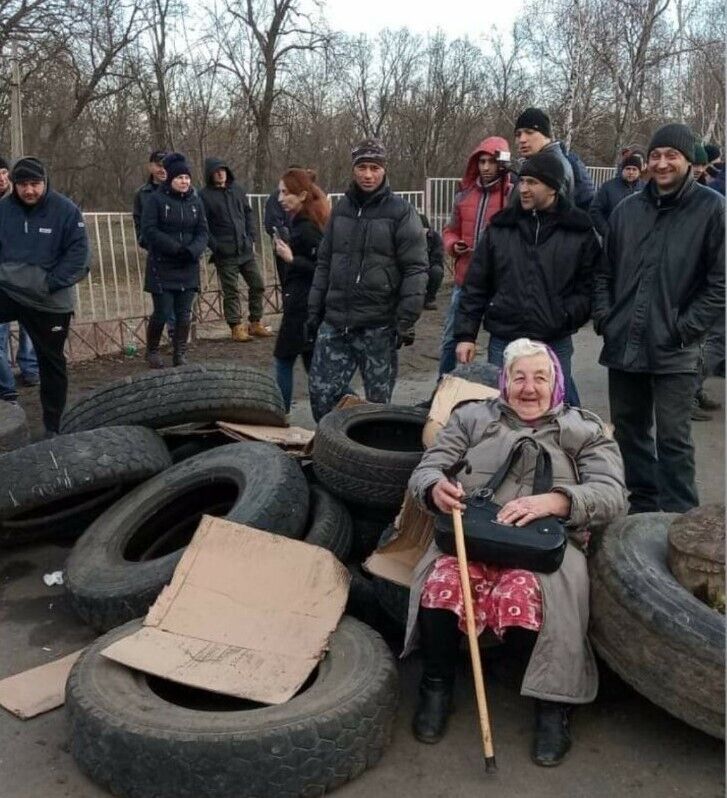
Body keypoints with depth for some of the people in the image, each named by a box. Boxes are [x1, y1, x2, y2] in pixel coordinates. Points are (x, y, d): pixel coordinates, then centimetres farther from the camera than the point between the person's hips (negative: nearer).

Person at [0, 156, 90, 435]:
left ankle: (53, 426, 21)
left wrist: (49, 283, -17)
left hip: (50, 302, -2)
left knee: (51, 362, 9)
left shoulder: (65, 210, -9)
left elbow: (79, 254, -11)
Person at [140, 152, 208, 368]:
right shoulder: (156, 200, -6)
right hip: (161, 267, -4)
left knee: (184, 313, 5)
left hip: (188, 268, 4)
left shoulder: (195, 201, 7)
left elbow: (202, 232, 4)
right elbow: (149, 230, -12)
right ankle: (152, 351, 19)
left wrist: (192, 251, -16)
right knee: (162, 312, -3)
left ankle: (180, 354, 17)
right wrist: (175, 248, -20)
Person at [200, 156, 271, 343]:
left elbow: (248, 212, 15)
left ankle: (256, 323, 21)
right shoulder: (205, 195, -6)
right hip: (225, 254, -5)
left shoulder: (237, 188, 8)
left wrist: (251, 236, 6)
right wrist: (215, 246, -13)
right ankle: (236, 327, 10)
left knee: (257, 285, 8)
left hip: (245, 249, 5)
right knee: (231, 291, 1)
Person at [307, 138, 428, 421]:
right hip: (334, 323, 5)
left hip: (378, 326, -4)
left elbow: (415, 269, -8)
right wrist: (314, 311, 12)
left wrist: (406, 321, -14)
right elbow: (324, 264, 16)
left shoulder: (401, 211, -5)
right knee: (321, 392, 4)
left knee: (378, 399, 7)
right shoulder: (341, 208, 11)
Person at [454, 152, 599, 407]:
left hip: (555, 345, -1)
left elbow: (589, 285, 3)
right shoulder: (500, 227, 6)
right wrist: (465, 334, 1)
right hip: (503, 343, 1)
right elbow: (475, 286, 6)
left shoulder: (579, 231, 1)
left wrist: (567, 315, -13)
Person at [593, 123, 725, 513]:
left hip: (673, 351, -5)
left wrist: (686, 327, -11)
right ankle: (642, 504, 31)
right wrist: (604, 316, 4)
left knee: (673, 438, -1)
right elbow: (604, 271, 16)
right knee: (628, 430, 15)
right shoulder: (627, 209, 9)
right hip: (623, 345, 5)